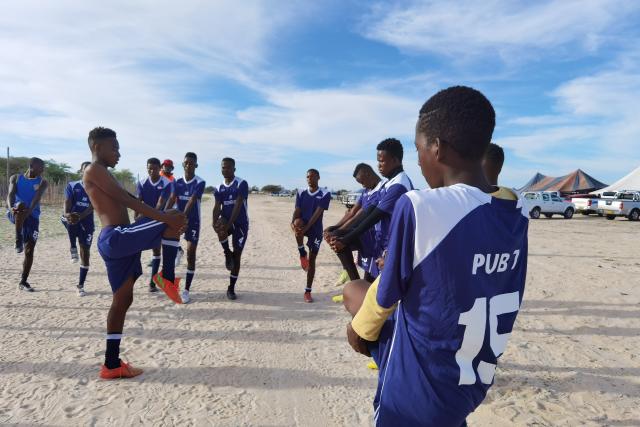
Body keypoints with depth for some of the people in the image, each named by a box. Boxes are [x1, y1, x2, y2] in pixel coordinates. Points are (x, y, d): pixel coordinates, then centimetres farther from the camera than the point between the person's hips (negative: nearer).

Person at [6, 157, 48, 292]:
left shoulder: (42, 182, 4)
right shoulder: (15, 178, 7)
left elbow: (37, 198, -14)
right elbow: (10, 194, -10)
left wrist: (29, 210, -33)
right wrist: (11, 208, -31)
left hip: (32, 216, 1)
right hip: (15, 214, -1)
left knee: (29, 251, -1)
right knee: (21, 205, -37)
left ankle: (23, 282, 11)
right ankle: (18, 241, -29)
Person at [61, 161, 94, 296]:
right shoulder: (72, 185, 4)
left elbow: (92, 206, -11)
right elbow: (67, 202, -10)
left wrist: (80, 216, -31)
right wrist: (67, 214, -32)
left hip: (87, 224, 0)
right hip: (72, 222, 0)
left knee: (85, 254, 2)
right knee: (67, 219, -38)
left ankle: (80, 286, 16)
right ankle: (73, 249, -19)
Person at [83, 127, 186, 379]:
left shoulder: (102, 175, 26)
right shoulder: (95, 171, -6)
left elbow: (127, 202, 24)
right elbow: (128, 201, -17)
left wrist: (164, 220, 17)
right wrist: (166, 218, -21)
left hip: (117, 240, 10)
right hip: (116, 237, -10)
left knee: (123, 300, 12)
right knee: (177, 219, -15)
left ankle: (112, 365, 20)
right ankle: (167, 278, -6)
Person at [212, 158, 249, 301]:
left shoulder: (241, 184, -10)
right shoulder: (219, 188, 6)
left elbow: (238, 206, -19)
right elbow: (217, 207, -4)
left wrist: (229, 224, -29)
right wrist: (215, 222, -24)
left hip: (240, 223, -3)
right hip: (226, 221, 3)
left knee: (237, 256, 0)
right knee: (220, 227, -35)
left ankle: (231, 288, 13)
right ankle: (227, 254, -8)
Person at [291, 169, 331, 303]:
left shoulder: (325, 194, -6)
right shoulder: (301, 193, 5)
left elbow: (317, 213, -17)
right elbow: (297, 210, -5)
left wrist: (306, 228, -30)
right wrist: (293, 223, -27)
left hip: (315, 230, -1)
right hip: (303, 225, 1)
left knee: (312, 260, 2)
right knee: (298, 222, -36)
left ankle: (308, 291, 14)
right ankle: (302, 254, -15)